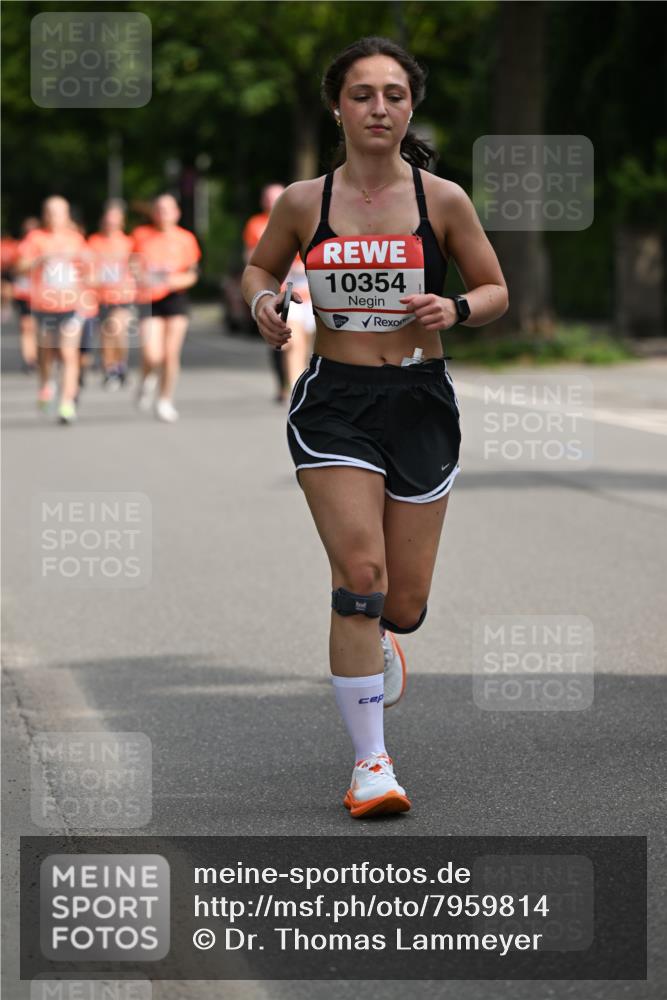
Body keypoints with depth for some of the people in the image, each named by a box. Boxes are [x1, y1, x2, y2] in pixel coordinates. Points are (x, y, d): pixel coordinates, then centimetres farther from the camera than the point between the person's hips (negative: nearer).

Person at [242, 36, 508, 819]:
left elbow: (496, 291, 7)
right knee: (360, 573, -17)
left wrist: (456, 309, -14)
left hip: (419, 402, 1)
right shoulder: (303, 202, -1)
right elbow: (259, 265, 17)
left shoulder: (442, 200, -2)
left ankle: (373, 638, 46)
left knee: (404, 603, 6)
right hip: (333, 402, -1)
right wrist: (263, 302, -5)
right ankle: (370, 761, -9)